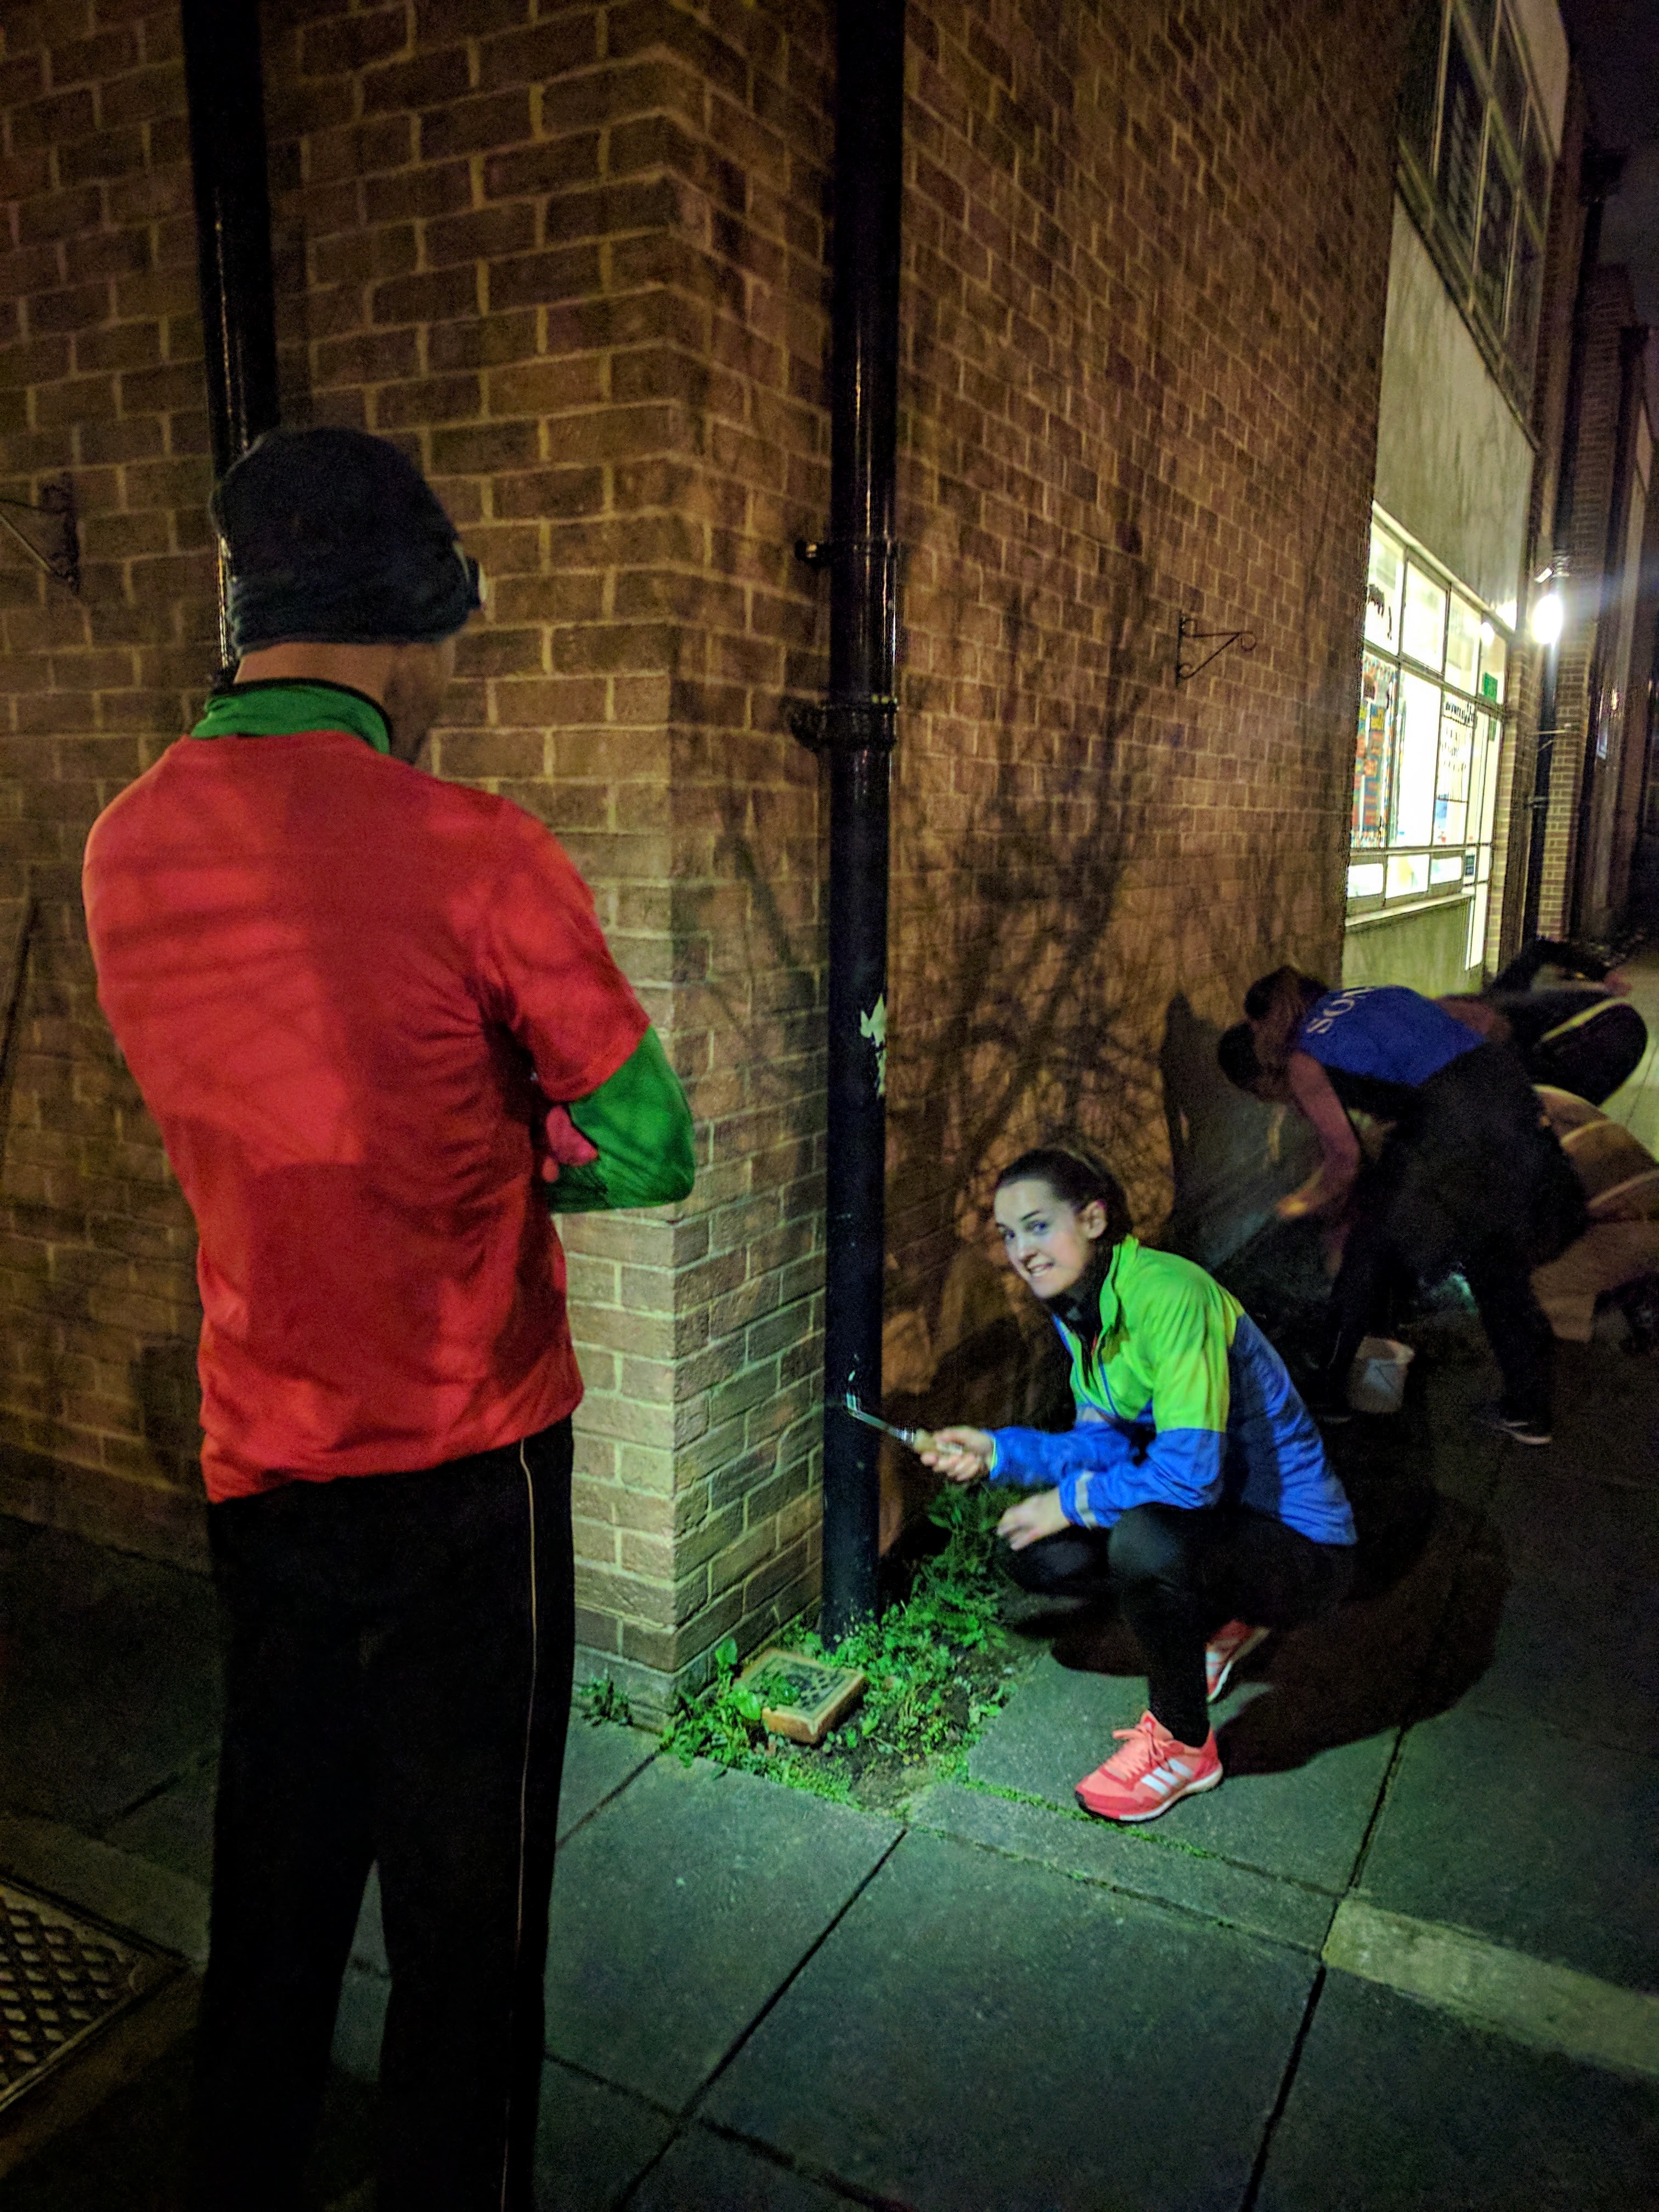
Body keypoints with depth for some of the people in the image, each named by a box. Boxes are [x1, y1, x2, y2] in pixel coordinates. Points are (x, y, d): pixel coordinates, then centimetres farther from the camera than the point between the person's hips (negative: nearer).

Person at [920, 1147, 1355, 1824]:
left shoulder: (1169, 1294, -29)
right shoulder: (1078, 1307, 1)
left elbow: (1191, 1472, -32)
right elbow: (1105, 1443, 6)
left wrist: (1074, 1501, -19)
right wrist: (995, 1451, -6)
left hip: (1296, 1539, -9)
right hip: (1217, 1517, 9)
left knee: (1146, 1540, -36)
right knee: (1036, 1553, 1)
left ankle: (1183, 1744, -8)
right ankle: (1216, 1626, 21)